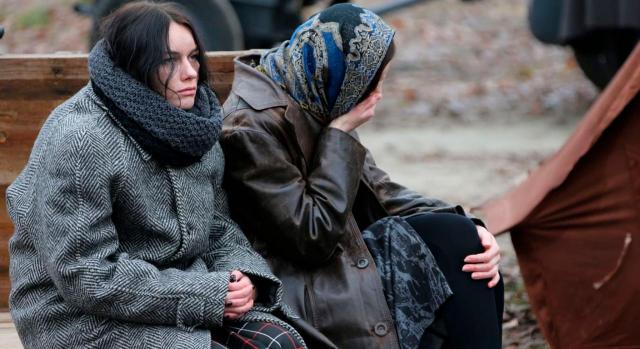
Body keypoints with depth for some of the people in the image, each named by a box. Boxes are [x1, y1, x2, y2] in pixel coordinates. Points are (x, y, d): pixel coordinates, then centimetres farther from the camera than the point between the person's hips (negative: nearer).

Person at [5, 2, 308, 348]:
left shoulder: (195, 123, 7)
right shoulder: (78, 141, -19)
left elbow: (217, 226, 14)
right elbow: (86, 279, -22)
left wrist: (240, 275, -10)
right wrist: (206, 295, -21)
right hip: (90, 320, -7)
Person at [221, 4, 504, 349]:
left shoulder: (315, 102, 5)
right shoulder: (254, 127, -21)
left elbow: (376, 188, 9)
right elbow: (314, 238, -22)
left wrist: (466, 229, -6)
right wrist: (340, 134, -19)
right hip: (303, 291, -8)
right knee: (455, 245, -15)